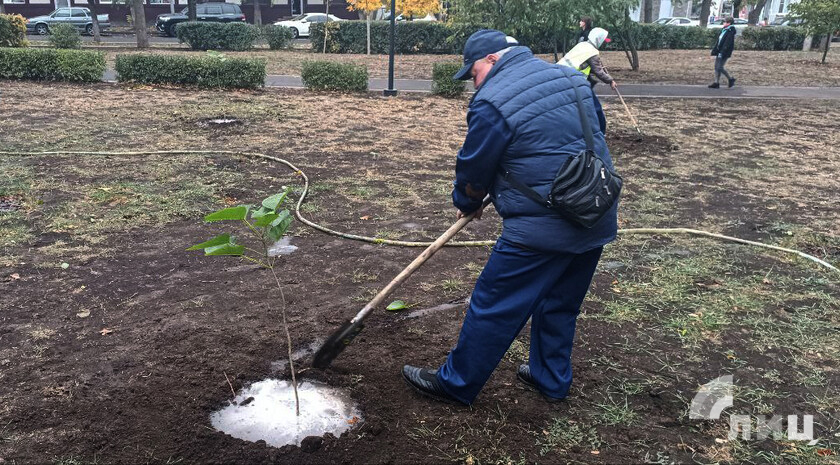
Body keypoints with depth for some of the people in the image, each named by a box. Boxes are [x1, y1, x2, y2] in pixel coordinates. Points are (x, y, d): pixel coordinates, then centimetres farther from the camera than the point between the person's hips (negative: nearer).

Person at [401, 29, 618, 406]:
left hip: (540, 229, -8)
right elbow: (595, 132, 20)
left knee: (493, 307, 5)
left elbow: (474, 167, -5)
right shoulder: (571, 77, 9)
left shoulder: (492, 103, -13)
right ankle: (551, 379, 37)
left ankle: (456, 384, 19)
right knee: (560, 304, 22)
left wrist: (466, 203, 15)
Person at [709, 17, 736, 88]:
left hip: (724, 53, -9)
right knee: (716, 67, 9)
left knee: (719, 67, -8)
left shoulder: (730, 32, -16)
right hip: (719, 52, 9)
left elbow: (727, 44, -21)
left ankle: (731, 79, 7)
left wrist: (722, 53, -24)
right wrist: (715, 51, 16)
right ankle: (716, 82, 14)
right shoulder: (724, 30, 13)